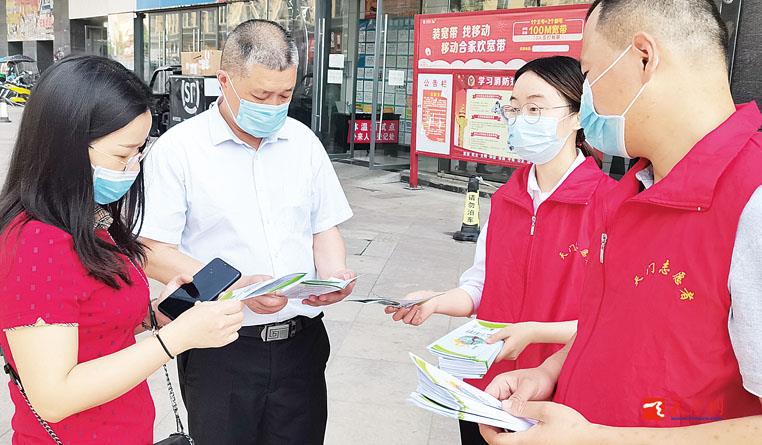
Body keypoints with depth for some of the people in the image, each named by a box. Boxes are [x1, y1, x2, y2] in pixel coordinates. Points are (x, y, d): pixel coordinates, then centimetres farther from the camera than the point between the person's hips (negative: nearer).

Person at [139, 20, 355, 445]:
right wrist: (235, 288, -23)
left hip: (302, 341, 4)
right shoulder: (179, 148, -8)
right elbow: (153, 251, -12)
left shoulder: (304, 141, 6)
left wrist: (333, 276, -10)